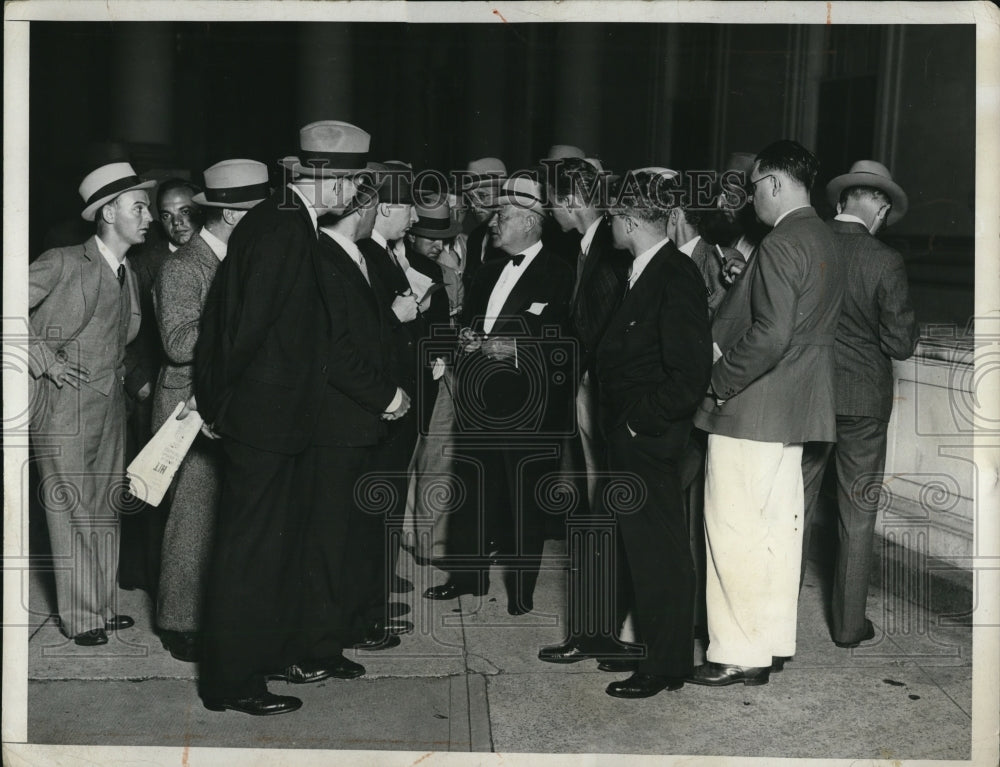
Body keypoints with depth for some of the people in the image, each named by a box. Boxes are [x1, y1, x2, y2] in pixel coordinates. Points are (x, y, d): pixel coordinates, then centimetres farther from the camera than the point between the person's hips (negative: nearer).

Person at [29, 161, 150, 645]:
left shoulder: (130, 278, 12)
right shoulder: (62, 264, -10)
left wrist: (130, 377, 11)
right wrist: (41, 359, -14)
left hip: (110, 409, 7)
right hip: (64, 410, -7)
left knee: (106, 512, 12)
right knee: (73, 515, 0)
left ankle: (103, 606, 24)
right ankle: (80, 617, 10)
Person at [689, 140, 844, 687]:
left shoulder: (780, 246, -17)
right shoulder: (821, 240, 13)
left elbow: (770, 336, -26)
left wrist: (717, 382, -14)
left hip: (750, 411, -10)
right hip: (793, 411, 10)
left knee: (736, 534, -3)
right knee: (777, 526, 15)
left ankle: (740, 655, 4)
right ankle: (773, 641, 24)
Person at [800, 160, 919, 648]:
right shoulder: (885, 262, -14)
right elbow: (900, 344, -12)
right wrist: (910, 328, 9)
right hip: (864, 401, -2)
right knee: (857, 516, 10)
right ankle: (849, 624, 18)